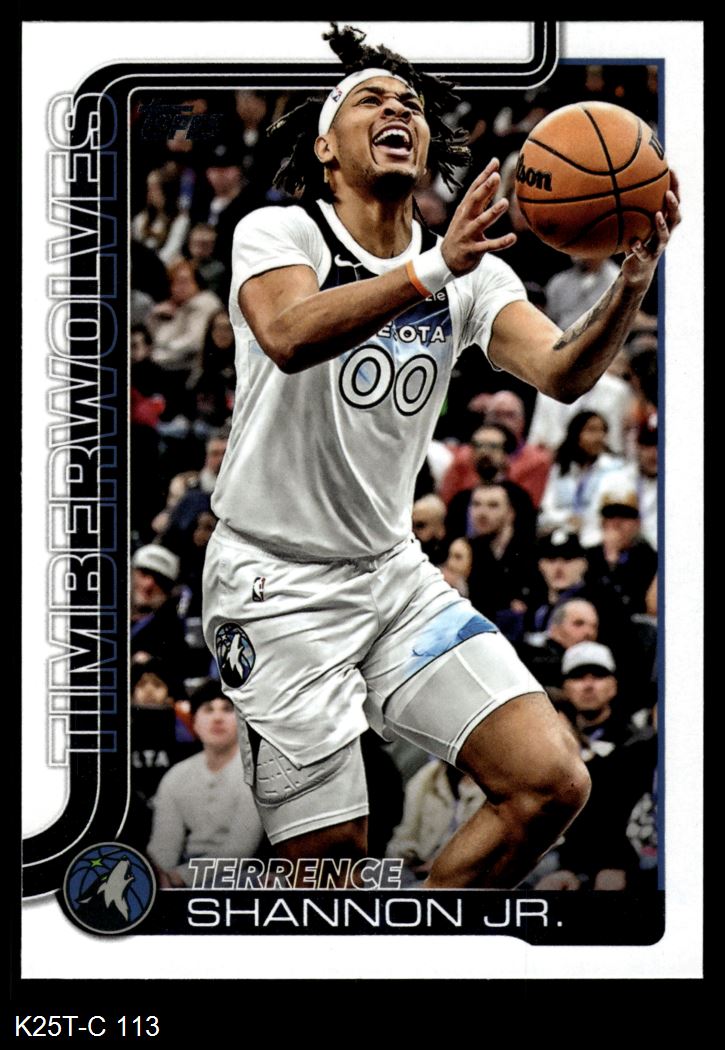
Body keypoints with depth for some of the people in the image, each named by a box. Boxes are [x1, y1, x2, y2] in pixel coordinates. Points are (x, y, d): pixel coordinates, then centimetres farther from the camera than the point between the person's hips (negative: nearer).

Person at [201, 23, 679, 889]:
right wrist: (434, 270, -43)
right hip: (277, 586, -5)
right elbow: (288, 336, -30)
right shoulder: (277, 233, -7)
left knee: (552, 784, -10)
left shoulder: (470, 272, 6)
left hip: (395, 579, 5)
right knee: (330, 858, -9)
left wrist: (633, 280, -31)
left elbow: (562, 372, -12)